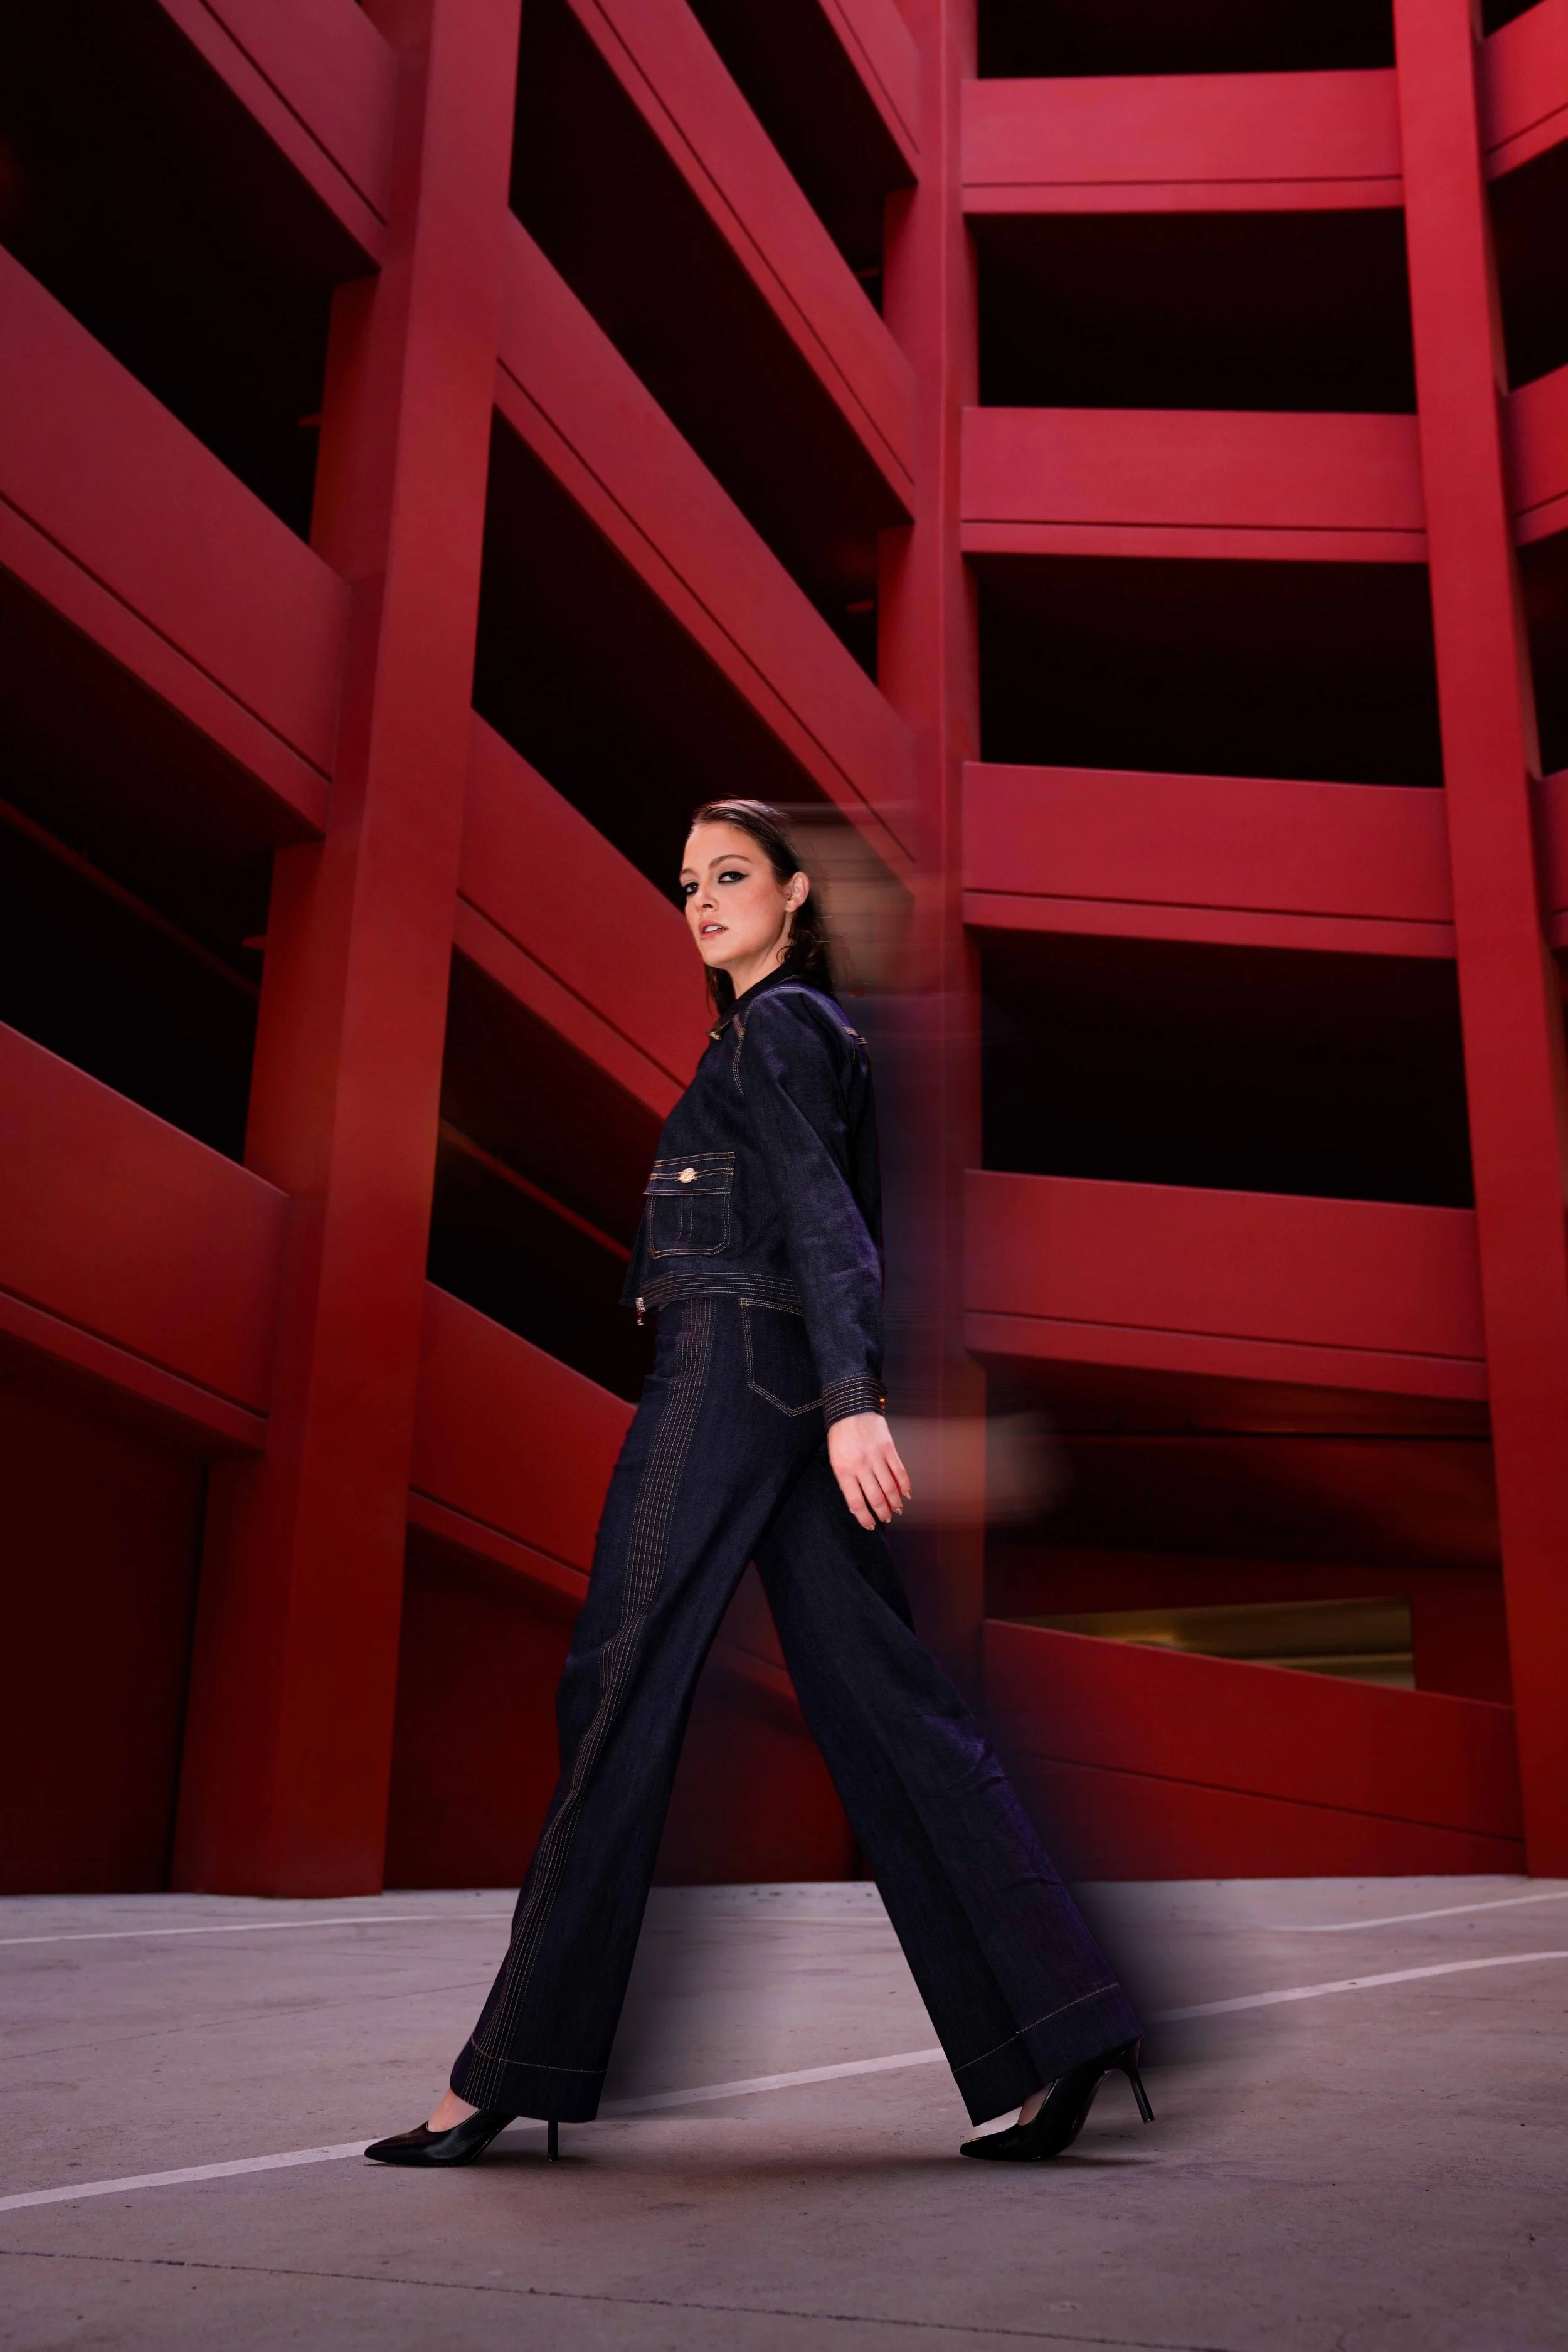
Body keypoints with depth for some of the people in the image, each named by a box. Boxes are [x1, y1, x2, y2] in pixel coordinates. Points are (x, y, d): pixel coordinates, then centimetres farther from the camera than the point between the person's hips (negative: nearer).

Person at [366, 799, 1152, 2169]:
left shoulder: (772, 1027, -4)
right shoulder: (821, 1030, 24)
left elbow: (820, 1216, -17)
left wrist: (851, 1396, -26)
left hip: (730, 1371, -10)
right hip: (795, 1382, 10)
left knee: (623, 1690, -5)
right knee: (878, 1697, 3)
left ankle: (518, 2073, 2)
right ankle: (1050, 2040, -1)